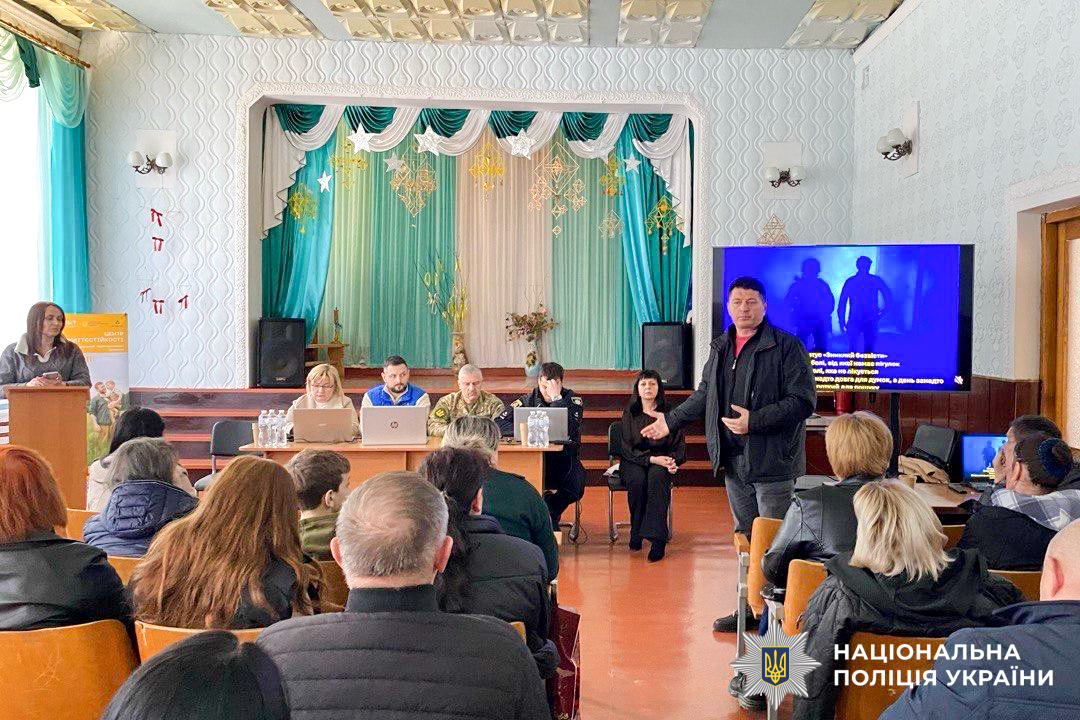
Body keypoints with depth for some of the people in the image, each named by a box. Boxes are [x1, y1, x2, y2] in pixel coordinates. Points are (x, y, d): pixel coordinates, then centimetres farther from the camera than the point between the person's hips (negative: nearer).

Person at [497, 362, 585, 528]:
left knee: (576, 484, -30)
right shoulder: (528, 400, 7)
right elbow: (500, 424, -2)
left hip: (564, 459, -1)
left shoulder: (573, 399, 0)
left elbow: (571, 431, -19)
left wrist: (556, 398, -19)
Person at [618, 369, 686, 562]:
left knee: (657, 477, -34)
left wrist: (673, 461, -15)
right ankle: (636, 533, -18)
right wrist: (652, 459, -16)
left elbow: (679, 444, 7)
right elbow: (627, 447, -2)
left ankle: (657, 538, -36)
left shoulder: (669, 413, 6)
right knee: (637, 480, -33)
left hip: (661, 462, 0)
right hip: (633, 461, 1)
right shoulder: (630, 413, 5)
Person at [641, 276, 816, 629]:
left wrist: (754, 421, -21)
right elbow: (705, 394, 26)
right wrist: (671, 420, 25)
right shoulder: (720, 348, 14)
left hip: (773, 462, -7)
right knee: (745, 538, 15)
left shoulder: (786, 346, -9)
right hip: (733, 461, 7)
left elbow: (803, 401, -15)